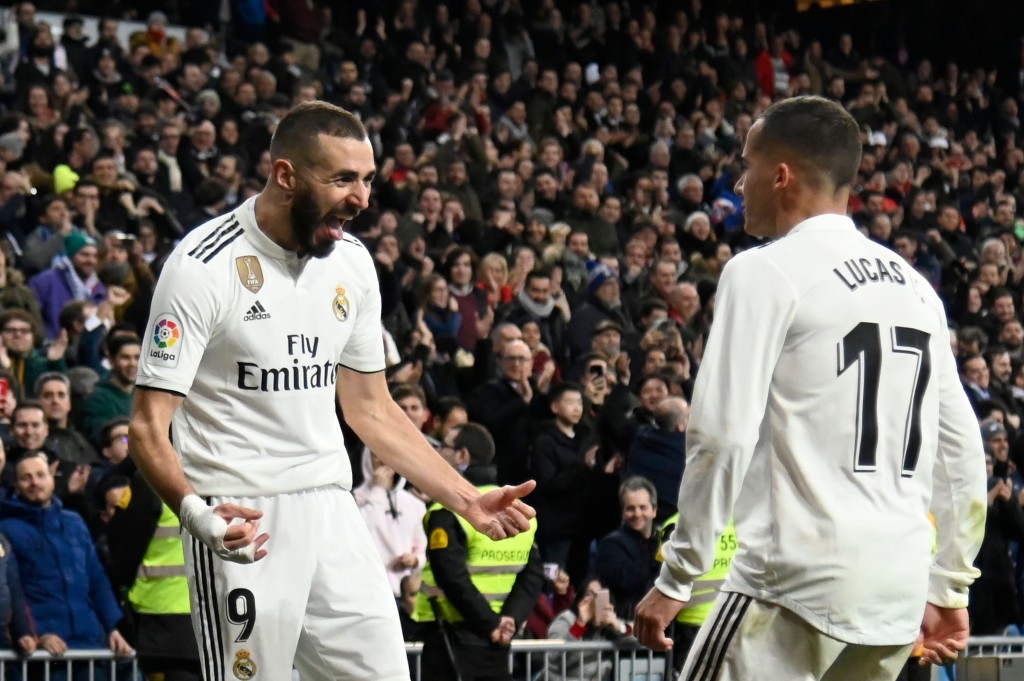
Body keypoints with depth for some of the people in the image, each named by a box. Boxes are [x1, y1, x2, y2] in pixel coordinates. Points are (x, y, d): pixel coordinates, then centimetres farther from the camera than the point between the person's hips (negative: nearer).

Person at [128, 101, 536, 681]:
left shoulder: (352, 263, 8)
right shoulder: (204, 266, -13)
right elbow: (149, 426, -15)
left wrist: (469, 500, 12)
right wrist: (196, 512, -33)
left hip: (332, 510, 6)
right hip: (241, 524, -6)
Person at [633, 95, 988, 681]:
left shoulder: (767, 270, -5)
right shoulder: (913, 285, 16)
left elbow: (723, 437, -12)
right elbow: (961, 450, 17)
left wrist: (676, 579, -7)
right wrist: (949, 588, 22)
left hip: (801, 578, -7)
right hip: (898, 587, 7)